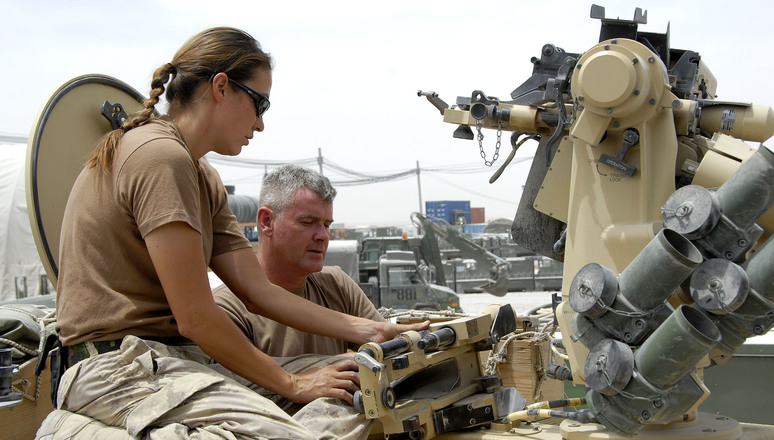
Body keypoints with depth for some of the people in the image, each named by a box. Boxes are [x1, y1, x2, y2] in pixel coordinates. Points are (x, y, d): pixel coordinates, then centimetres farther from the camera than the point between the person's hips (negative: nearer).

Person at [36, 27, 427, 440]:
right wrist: (291, 384, -6)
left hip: (178, 358, 10)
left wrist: (369, 331, 9)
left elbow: (258, 292, 13)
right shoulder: (161, 156, -14)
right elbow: (195, 317, -16)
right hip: (122, 365, -10)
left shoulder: (202, 179, 19)